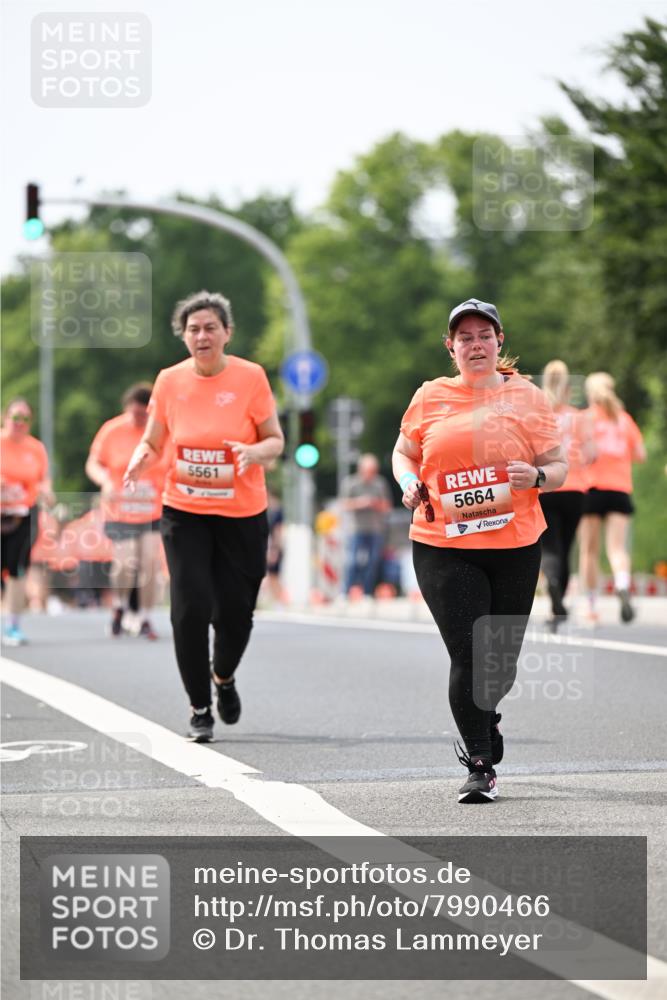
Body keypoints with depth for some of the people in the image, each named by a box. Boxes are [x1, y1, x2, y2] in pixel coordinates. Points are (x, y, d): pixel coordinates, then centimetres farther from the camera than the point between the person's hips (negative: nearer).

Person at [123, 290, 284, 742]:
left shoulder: (251, 377, -7)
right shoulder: (170, 381, -2)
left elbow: (275, 441, -1)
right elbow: (153, 442, 8)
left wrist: (254, 452, -23)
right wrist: (141, 458, -15)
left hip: (243, 515, -1)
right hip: (185, 512, 1)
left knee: (235, 612, 2)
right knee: (191, 607, -12)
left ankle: (224, 676, 37)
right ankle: (200, 708, 4)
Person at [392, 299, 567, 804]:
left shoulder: (526, 395, 4)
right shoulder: (430, 396, 6)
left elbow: (559, 467, 5)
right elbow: (404, 452, 18)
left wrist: (538, 476, -17)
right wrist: (410, 483, -3)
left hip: (515, 547, 1)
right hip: (444, 548, -1)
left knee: (502, 660, 9)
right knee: (468, 655, -12)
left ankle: (482, 723, 42)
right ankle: (481, 766, -3)